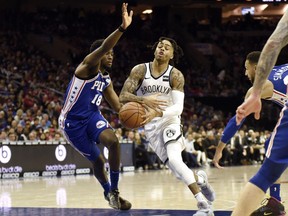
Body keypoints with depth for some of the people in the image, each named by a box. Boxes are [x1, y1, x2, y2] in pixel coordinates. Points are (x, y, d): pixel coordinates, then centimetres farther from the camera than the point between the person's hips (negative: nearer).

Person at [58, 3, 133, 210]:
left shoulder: (106, 80, 8)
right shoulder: (88, 66, -15)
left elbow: (118, 105, 11)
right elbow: (103, 47, -34)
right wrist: (122, 27, -47)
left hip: (93, 116, 6)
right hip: (73, 121, -6)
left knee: (113, 141, -22)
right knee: (97, 159, 2)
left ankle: (114, 191, -11)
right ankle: (108, 193, 29)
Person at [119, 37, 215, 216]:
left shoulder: (176, 75, -12)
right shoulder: (140, 70, -7)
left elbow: (178, 107, -19)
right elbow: (123, 96, -14)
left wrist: (157, 113, -37)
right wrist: (144, 100, -33)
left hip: (170, 121, -2)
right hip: (151, 126, 2)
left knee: (174, 159, -27)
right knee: (178, 170, -3)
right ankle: (200, 179, 33)